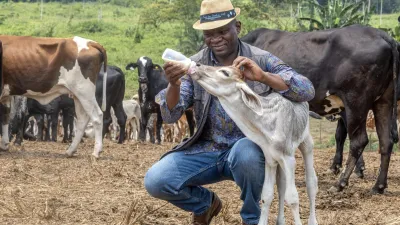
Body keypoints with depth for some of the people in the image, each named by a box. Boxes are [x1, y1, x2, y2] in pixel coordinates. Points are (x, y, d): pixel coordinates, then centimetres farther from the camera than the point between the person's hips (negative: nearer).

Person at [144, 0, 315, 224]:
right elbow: (170, 116, -10)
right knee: (156, 181, -18)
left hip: (248, 147, -3)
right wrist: (174, 85, -32)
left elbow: (307, 91, -19)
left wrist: (263, 76, -34)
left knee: (244, 153, -38)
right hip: (206, 150, 3)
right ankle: (206, 204, 15)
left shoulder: (261, 60, -8)